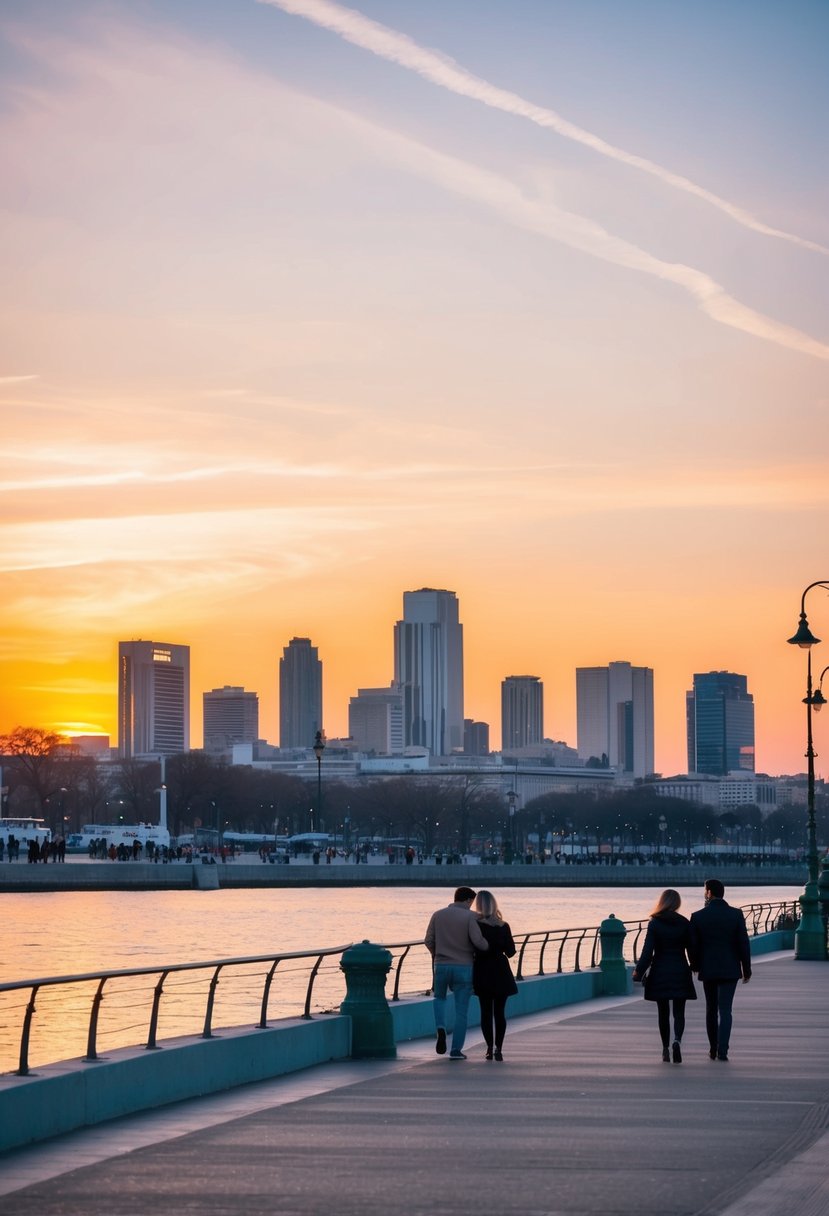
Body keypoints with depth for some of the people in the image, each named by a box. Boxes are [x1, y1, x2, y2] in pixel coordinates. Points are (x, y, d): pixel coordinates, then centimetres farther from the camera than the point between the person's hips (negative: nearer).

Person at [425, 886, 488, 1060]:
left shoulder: (438, 915, 4)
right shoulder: (470, 916, -7)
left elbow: (428, 941, 5)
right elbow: (477, 941, -19)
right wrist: (490, 948, 1)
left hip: (441, 966, 3)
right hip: (463, 967, -3)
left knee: (439, 998, 27)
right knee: (461, 1010, 6)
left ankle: (440, 1028, 0)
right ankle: (456, 1050, 3)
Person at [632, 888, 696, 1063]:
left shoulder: (654, 924, -6)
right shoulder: (684, 923, -3)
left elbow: (647, 951, -9)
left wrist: (639, 972, -3)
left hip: (659, 973, 0)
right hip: (680, 973, 0)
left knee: (663, 1013, 12)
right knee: (678, 1012, 3)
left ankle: (666, 1049, 15)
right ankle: (677, 1040, -24)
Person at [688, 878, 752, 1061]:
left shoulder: (697, 917, -6)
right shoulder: (736, 915, -6)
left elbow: (693, 946, -3)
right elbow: (743, 944, -6)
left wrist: (696, 966, 14)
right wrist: (747, 969, 4)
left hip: (708, 970, 1)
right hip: (730, 969, -1)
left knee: (711, 1010, 16)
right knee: (725, 1010, -1)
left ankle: (713, 1049, 22)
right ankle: (722, 1051, -13)